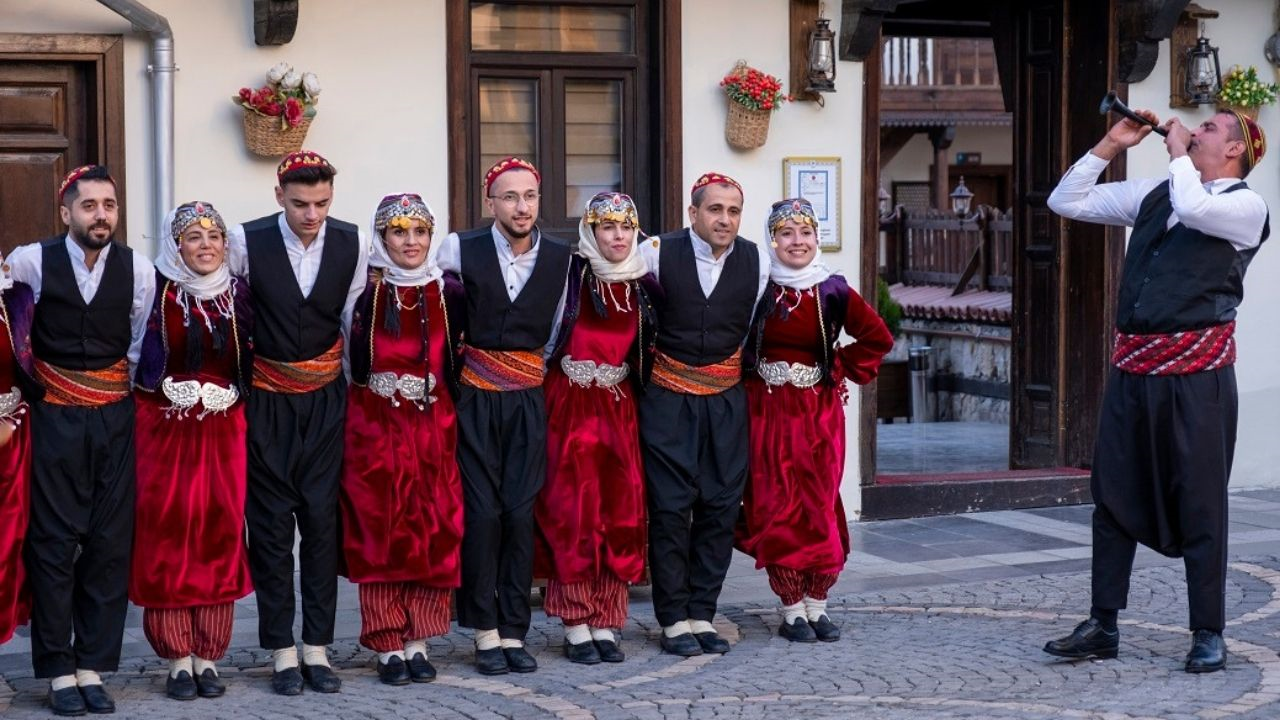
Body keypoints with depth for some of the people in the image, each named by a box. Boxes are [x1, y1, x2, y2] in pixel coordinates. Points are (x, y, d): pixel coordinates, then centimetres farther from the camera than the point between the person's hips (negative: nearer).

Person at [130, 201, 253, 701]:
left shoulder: (238, 294, 7)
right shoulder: (156, 290, -3)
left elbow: (250, 359, 10)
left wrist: (233, 394, -3)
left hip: (224, 431, 3)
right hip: (165, 429, -3)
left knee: (220, 533, 3)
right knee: (166, 535, -1)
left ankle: (208, 656, 13)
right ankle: (178, 659, 8)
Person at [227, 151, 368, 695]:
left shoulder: (351, 245, -3)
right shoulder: (246, 242, -10)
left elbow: (354, 319, 7)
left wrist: (361, 386, 10)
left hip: (325, 399, 2)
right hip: (267, 400, -2)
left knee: (322, 519, 3)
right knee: (271, 522, 2)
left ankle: (318, 648, 11)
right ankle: (282, 651, 9)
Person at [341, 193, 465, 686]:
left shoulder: (448, 293, 3)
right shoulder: (365, 292, -2)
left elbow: (459, 356, 8)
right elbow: (354, 364, -4)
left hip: (434, 427, 2)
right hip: (376, 427, -2)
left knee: (432, 531, 2)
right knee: (380, 532, 0)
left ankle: (417, 642, 12)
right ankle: (388, 645, 8)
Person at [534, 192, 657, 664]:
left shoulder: (641, 284, 6)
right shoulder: (569, 274, -6)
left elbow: (646, 350, 17)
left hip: (618, 408, 4)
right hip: (570, 407, -4)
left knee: (620, 510, 3)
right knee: (572, 510, -3)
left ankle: (604, 623, 11)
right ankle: (575, 625, 4)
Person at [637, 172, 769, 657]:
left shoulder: (757, 261, 0)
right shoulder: (657, 254, -8)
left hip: (727, 399, 3)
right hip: (668, 398, -3)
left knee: (720, 507, 5)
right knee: (670, 507, -3)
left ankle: (702, 615, 15)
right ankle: (674, 620, 5)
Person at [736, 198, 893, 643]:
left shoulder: (833, 291, 1)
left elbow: (877, 338, 10)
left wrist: (842, 370, 4)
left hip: (819, 413, 1)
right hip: (767, 412, -1)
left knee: (821, 507, 0)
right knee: (777, 509, -2)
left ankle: (816, 606, 12)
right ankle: (791, 611, 6)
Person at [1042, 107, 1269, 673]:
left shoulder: (1245, 207, -2)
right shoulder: (1152, 194, 16)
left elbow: (1193, 207, -24)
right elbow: (1066, 202, 18)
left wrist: (1178, 151, -7)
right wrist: (1111, 144, 11)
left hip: (1198, 372, -6)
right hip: (1133, 366, 6)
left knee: (1200, 502, 1)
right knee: (1113, 493, 8)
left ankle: (1208, 634, 11)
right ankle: (1102, 627, 16)